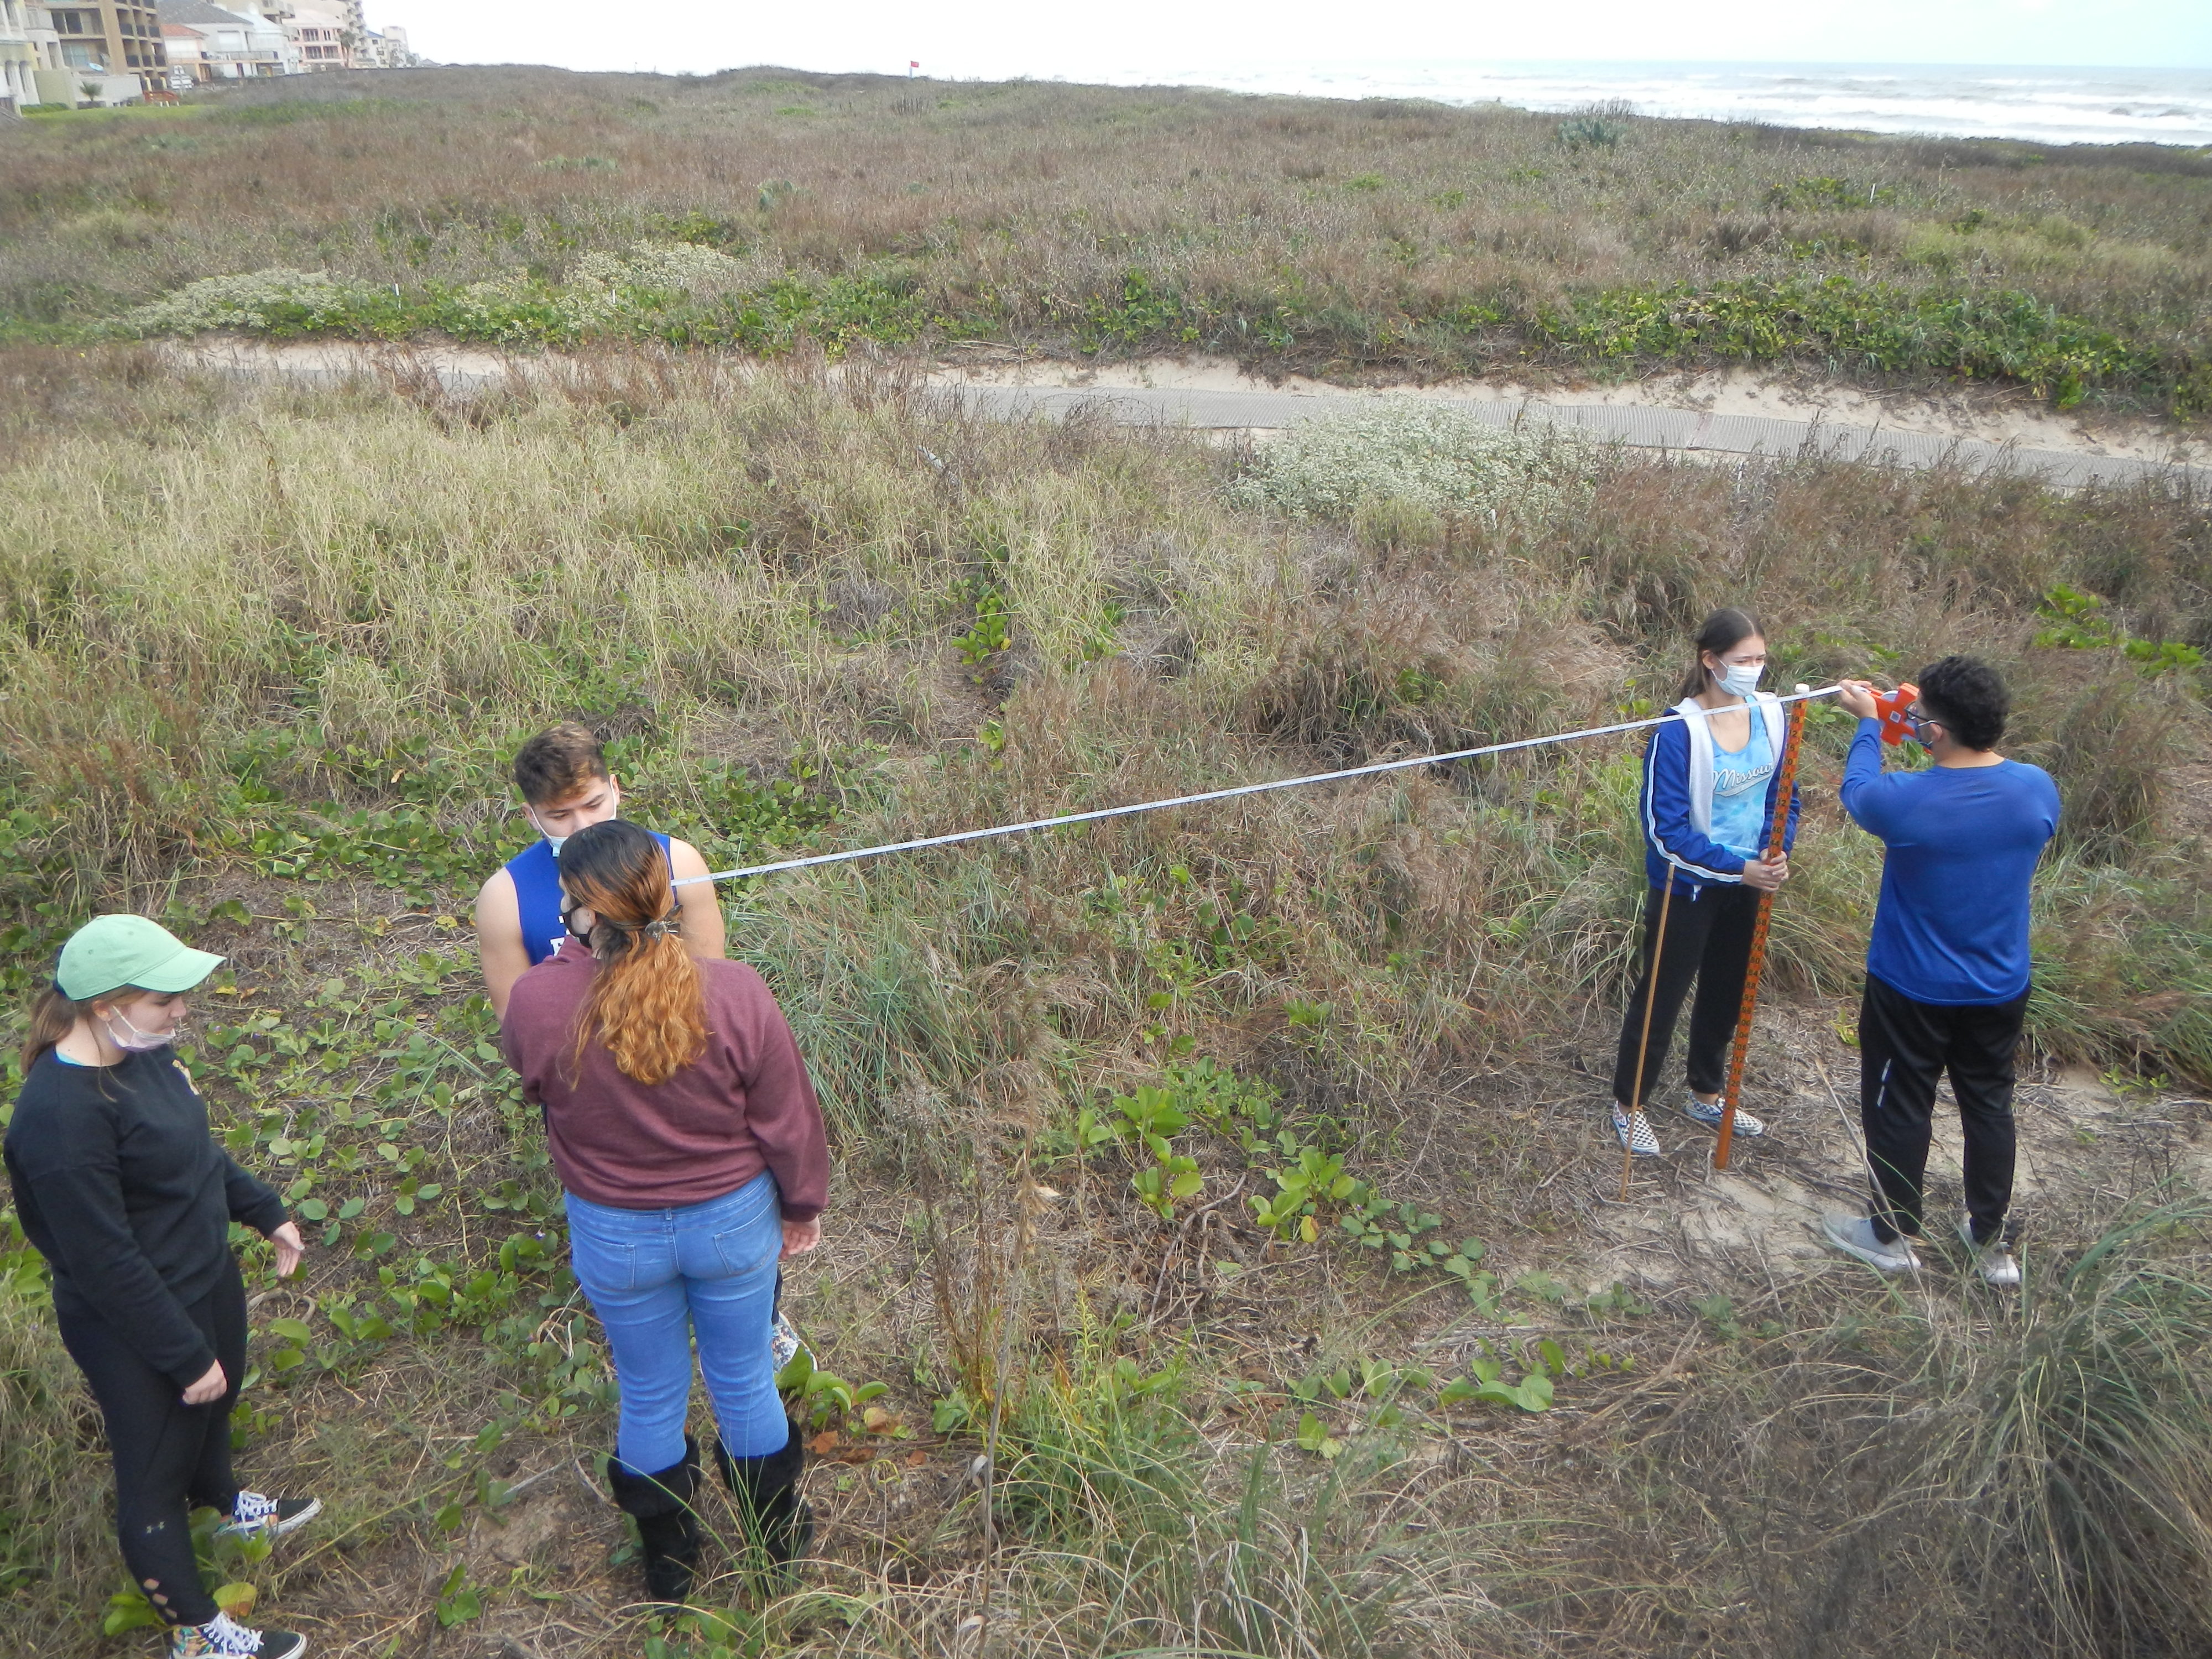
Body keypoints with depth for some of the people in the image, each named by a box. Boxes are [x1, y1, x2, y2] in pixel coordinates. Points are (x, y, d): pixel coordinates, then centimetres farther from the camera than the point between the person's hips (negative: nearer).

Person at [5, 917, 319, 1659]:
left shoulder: (142, 1052, -8)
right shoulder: (61, 1116, -34)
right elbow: (104, 1263, -27)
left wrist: (264, 1211, 16)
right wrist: (185, 1355, -20)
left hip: (207, 1277, 8)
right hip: (134, 1329, -8)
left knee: (216, 1404, 32)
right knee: (155, 1471, 13)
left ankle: (223, 1501, 62)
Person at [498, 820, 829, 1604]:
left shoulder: (538, 1001, -25)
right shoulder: (734, 993, -26)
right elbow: (787, 1119, -13)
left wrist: (580, 947, 9)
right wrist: (803, 1203, 6)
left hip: (615, 1237, 1)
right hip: (733, 1222, 0)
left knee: (650, 1397, 24)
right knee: (745, 1383, 23)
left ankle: (668, 1563, 48)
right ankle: (780, 1536, 48)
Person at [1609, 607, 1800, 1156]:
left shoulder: (1771, 715, -4)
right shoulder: (1678, 733, -23)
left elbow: (1782, 796, 6)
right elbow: (1665, 828, -22)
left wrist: (1778, 853, -12)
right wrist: (1737, 867, -25)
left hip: (1747, 884, 6)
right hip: (1687, 887, -6)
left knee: (1727, 993, 21)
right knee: (1661, 996, 7)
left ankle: (1706, 1095, 41)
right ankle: (1629, 1106, 25)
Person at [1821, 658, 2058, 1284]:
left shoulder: (1905, 800, -27)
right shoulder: (2039, 789, -12)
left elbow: (1856, 792, -4)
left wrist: (1869, 723, 12)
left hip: (1912, 990, -4)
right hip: (2000, 990, 5)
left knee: (1899, 1107, 13)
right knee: (1989, 1106, 19)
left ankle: (1894, 1237, 28)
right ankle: (1990, 1242, 34)